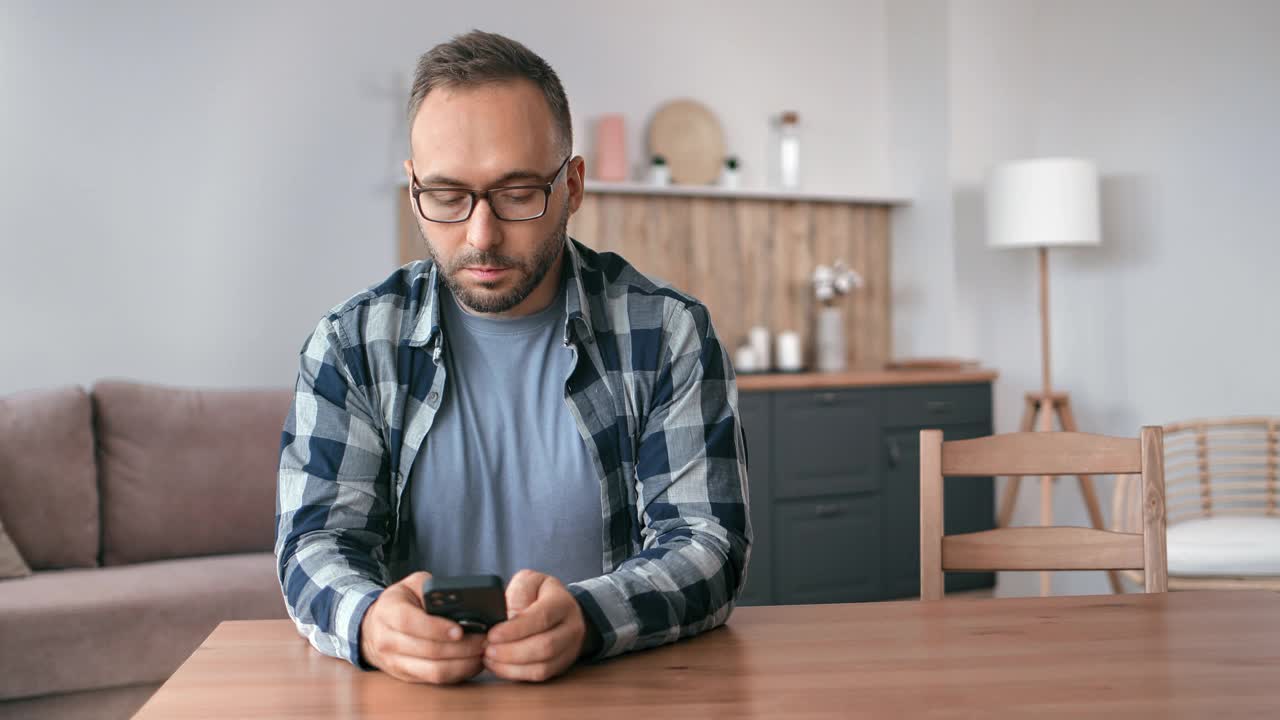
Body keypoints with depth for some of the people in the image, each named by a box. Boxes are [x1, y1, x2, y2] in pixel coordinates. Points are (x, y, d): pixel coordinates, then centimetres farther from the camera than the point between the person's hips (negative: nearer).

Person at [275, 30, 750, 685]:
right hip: (413, 690, 2)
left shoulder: (669, 334, -1)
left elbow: (707, 541, -7)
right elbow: (317, 540, -3)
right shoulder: (350, 345, 3)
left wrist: (584, 619, -27)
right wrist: (366, 620, -27)